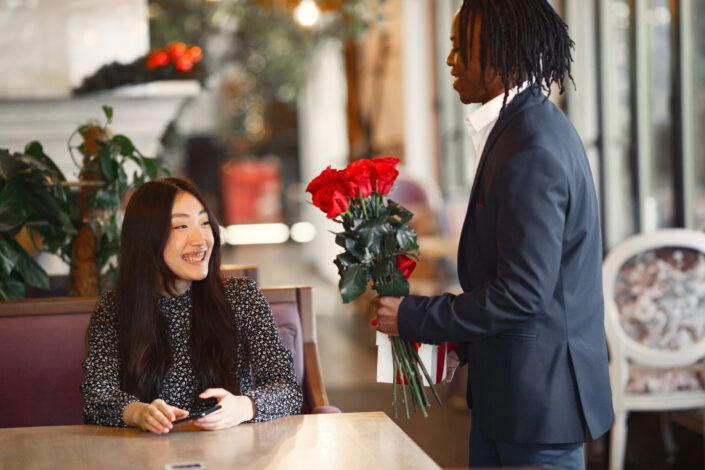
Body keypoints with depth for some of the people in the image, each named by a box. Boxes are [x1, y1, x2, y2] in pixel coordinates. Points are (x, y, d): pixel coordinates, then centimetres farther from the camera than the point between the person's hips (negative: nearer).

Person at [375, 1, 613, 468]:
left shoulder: (532, 152, -23)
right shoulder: (523, 127, 11)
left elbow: (522, 292, -24)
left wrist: (414, 318, -15)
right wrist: (461, 340, 11)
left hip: (540, 390, -10)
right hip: (503, 386, 10)